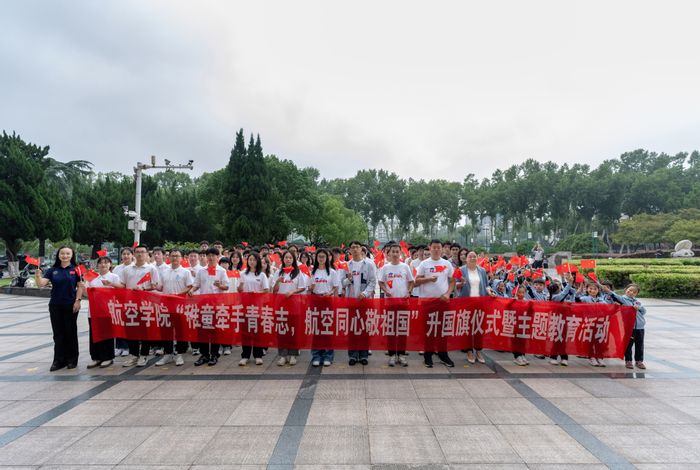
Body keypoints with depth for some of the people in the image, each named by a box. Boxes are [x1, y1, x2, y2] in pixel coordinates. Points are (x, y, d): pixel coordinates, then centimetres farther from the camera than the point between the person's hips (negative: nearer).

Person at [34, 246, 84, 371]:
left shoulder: (76, 269, -1)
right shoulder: (53, 270, 6)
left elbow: (80, 286, -3)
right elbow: (41, 284, -3)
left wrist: (77, 301, -10)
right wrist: (38, 276, -23)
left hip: (70, 305, -3)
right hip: (55, 305, 3)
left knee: (70, 332, 5)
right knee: (58, 333, 7)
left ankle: (72, 360, 15)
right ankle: (59, 360, 14)